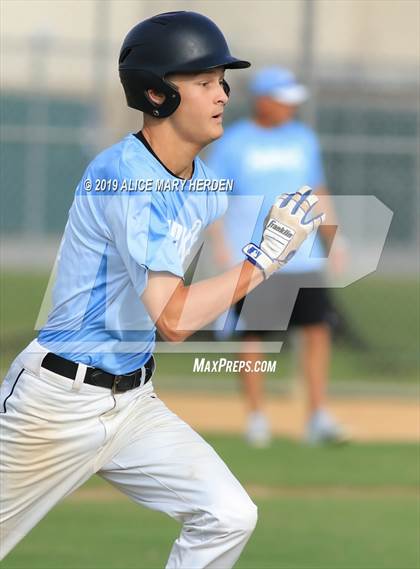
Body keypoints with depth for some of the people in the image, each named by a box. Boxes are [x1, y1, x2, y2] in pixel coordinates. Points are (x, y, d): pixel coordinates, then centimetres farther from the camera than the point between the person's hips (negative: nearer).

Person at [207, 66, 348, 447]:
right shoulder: (233, 142, -2)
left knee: (318, 328, -4)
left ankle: (319, 417, 0)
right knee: (253, 336, -3)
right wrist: (221, 244, -15)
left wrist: (333, 242, 14)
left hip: (303, 257, 4)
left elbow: (318, 193, 20)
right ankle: (257, 419, 8)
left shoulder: (303, 139, 12)